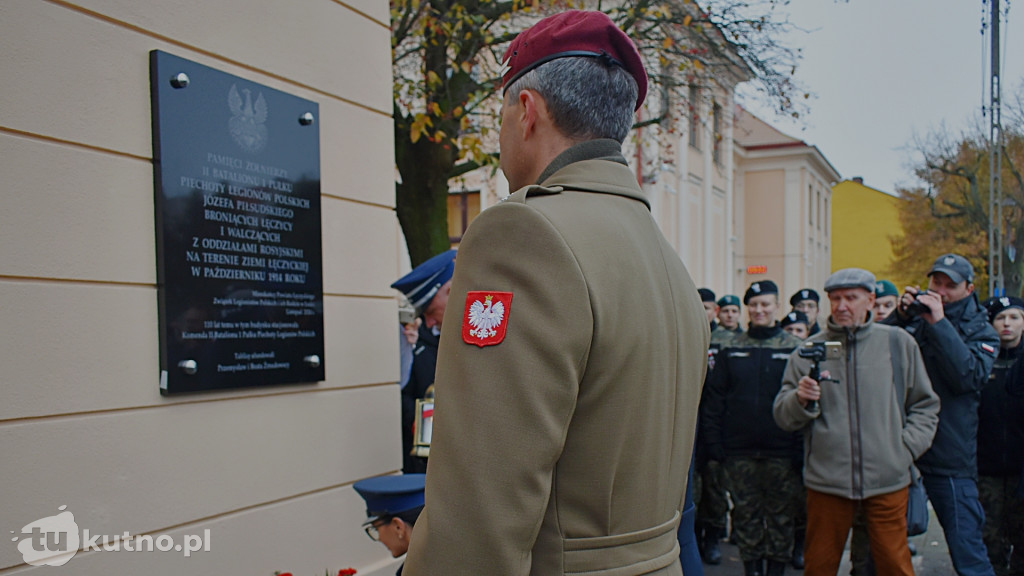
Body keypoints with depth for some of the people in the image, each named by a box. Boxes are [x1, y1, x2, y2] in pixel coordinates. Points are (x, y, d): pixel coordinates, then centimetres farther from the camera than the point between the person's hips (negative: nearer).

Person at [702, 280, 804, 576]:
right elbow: (715, 397, 6)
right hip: (739, 451, 2)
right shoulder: (732, 348, 6)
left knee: (780, 513, 7)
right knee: (746, 513, 9)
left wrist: (801, 448, -7)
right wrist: (714, 443, -1)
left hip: (780, 451, -1)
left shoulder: (794, 348, 1)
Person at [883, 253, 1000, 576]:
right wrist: (900, 316, -12)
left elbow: (969, 377, -15)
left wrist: (939, 323, -18)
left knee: (965, 543, -2)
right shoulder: (914, 317, 11)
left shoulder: (980, 331, 5)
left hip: (950, 454, -3)